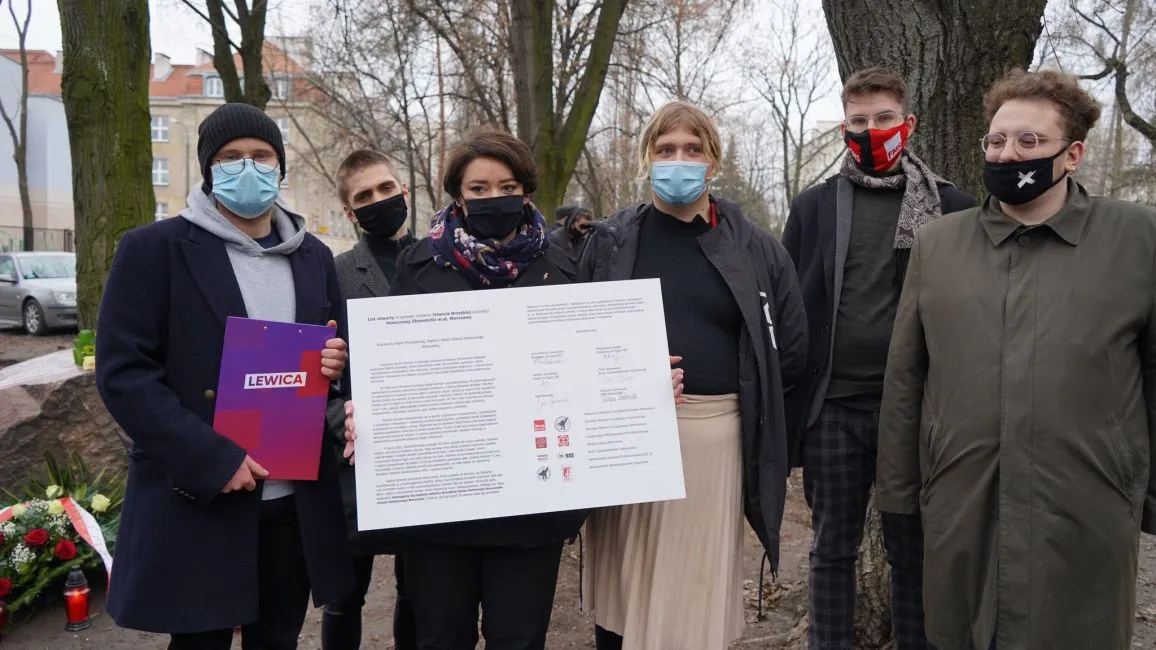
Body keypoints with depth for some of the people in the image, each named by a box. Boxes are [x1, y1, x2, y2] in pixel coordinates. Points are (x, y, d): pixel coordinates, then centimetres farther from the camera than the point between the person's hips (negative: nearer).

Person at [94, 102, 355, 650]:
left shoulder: (313, 256, 11)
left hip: (296, 500, 4)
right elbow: (122, 372, -10)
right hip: (195, 501, -4)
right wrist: (212, 460, -18)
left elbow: (337, 355, 20)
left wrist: (336, 365, -6)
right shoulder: (153, 249, -4)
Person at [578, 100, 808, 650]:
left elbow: (791, 351, 9)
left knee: (695, 595, 5)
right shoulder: (610, 241, 6)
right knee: (620, 593, 9)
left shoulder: (756, 249, 5)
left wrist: (740, 399, 9)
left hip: (714, 431, -1)